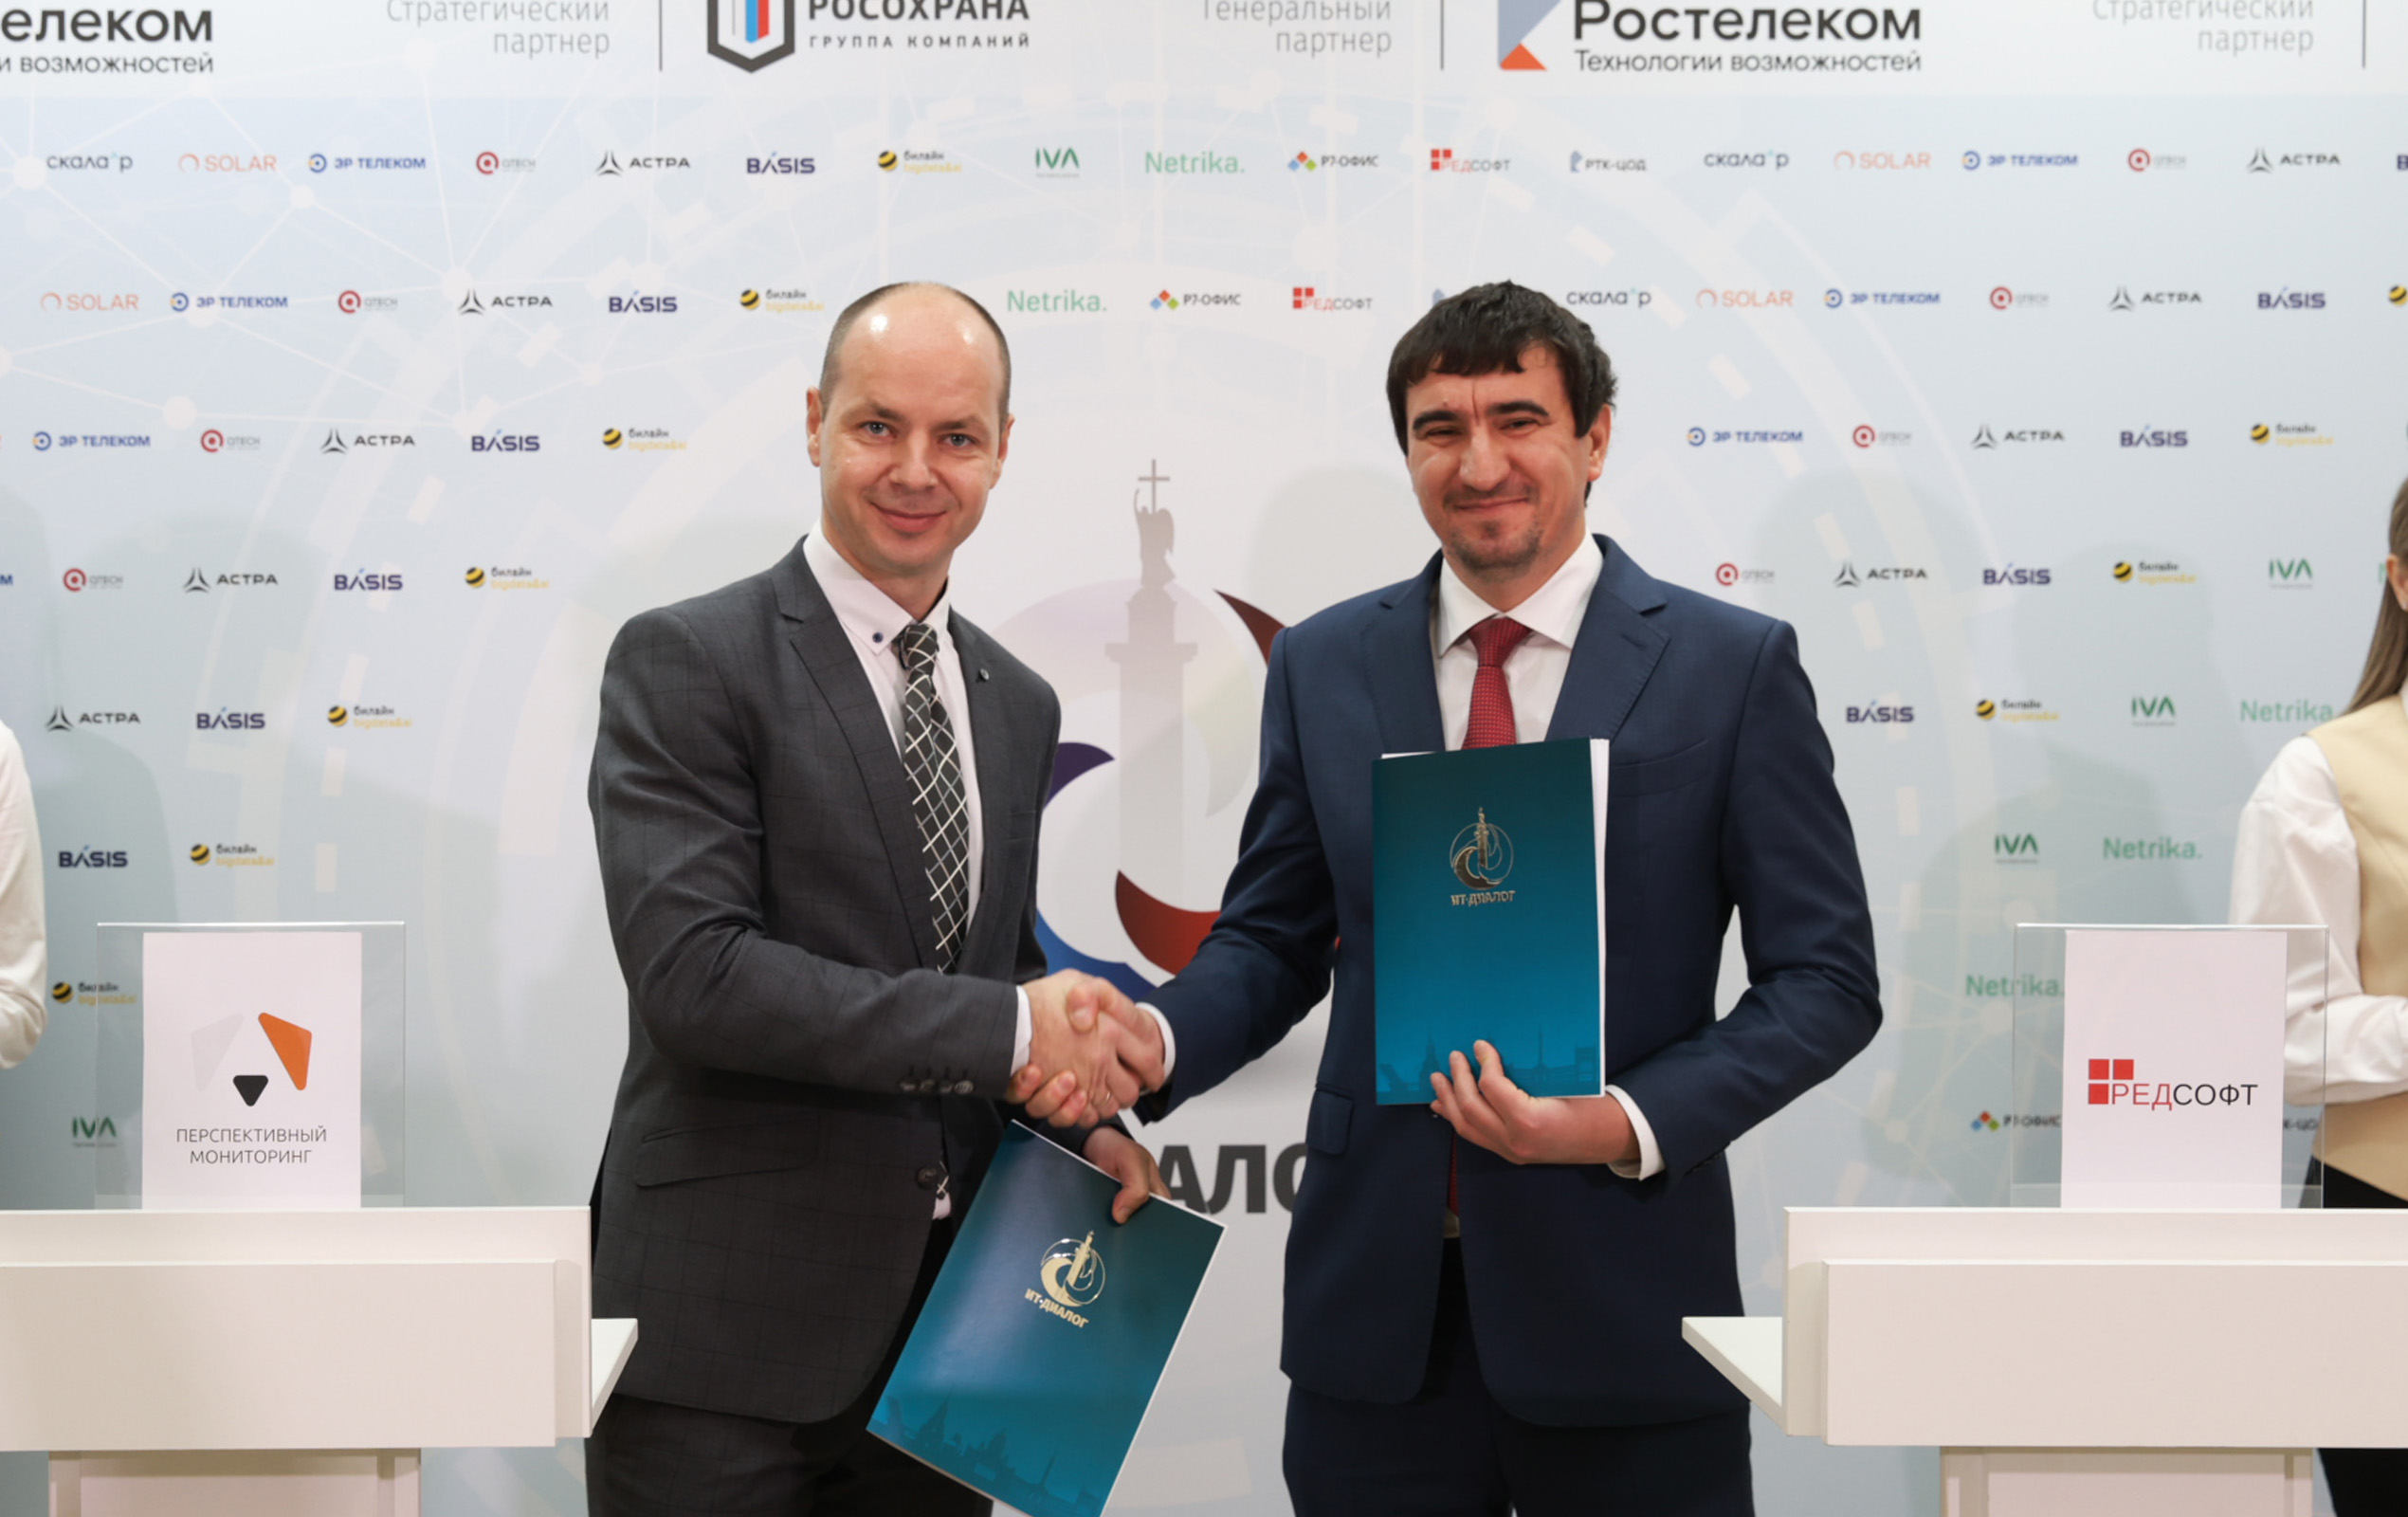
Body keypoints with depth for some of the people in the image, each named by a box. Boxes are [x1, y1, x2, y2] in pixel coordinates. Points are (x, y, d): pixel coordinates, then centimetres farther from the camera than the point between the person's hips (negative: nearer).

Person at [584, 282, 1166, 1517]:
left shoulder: (1018, 705, 14)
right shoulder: (684, 664, -8)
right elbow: (693, 972, -19)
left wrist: (1082, 1118, 0)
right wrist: (1011, 1028, -19)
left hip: (946, 1325, 6)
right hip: (725, 1333, -6)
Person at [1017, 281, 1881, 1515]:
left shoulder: (1734, 665, -2)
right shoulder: (1323, 665, 7)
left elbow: (1824, 978, -2)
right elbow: (1273, 939, 12)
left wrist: (1627, 1125, -16)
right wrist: (1152, 1040, -9)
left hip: (1619, 1308, -2)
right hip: (1377, 1312, 2)